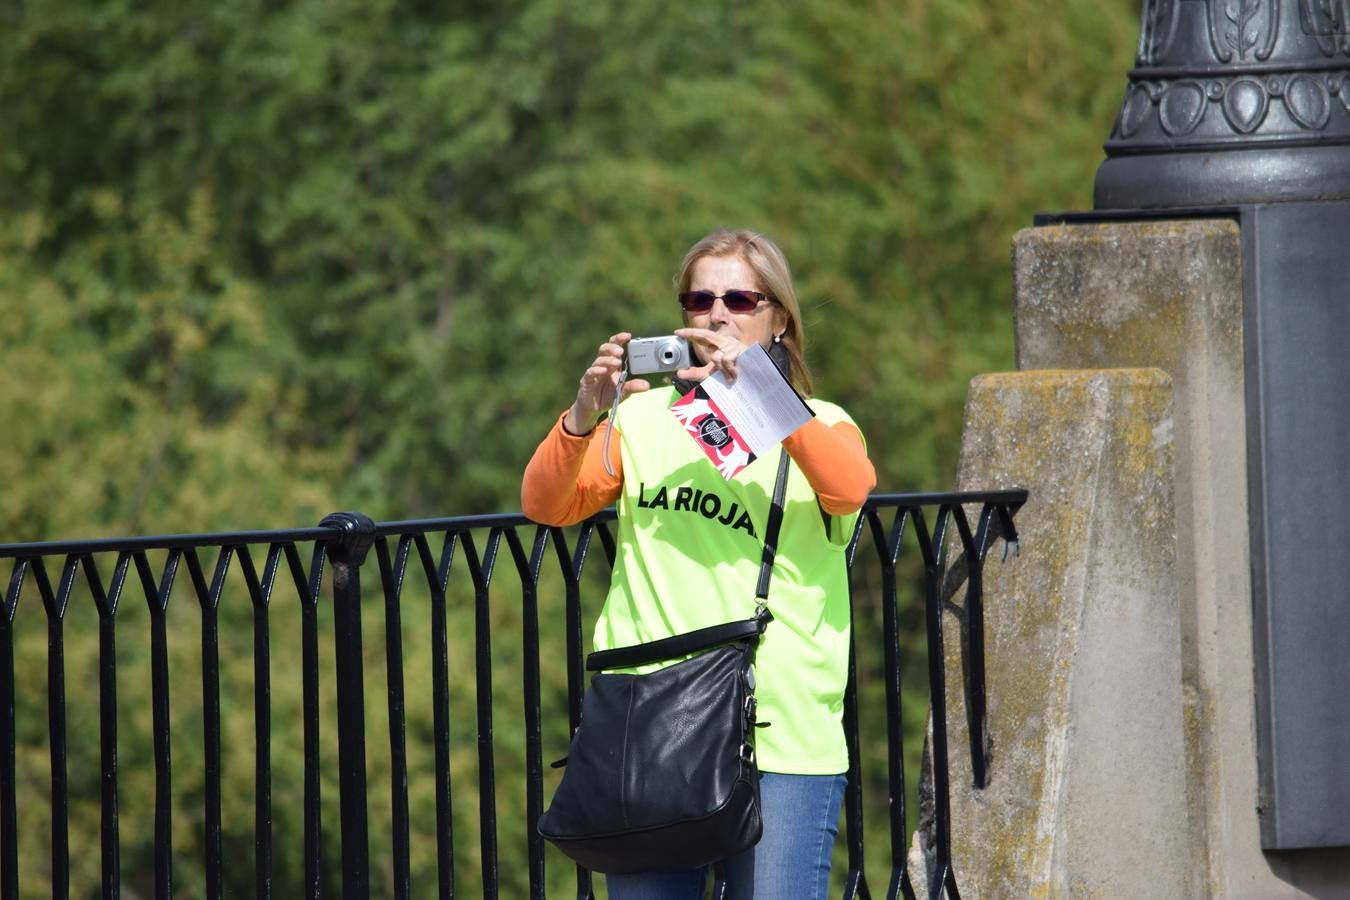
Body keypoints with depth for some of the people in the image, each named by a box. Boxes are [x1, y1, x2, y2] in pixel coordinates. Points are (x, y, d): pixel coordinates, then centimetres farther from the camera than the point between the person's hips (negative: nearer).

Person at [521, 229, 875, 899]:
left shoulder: (817, 426, 8)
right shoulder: (643, 419, 15)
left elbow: (849, 489, -15)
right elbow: (544, 505, 3)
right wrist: (584, 414, -15)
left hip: (783, 737, -2)